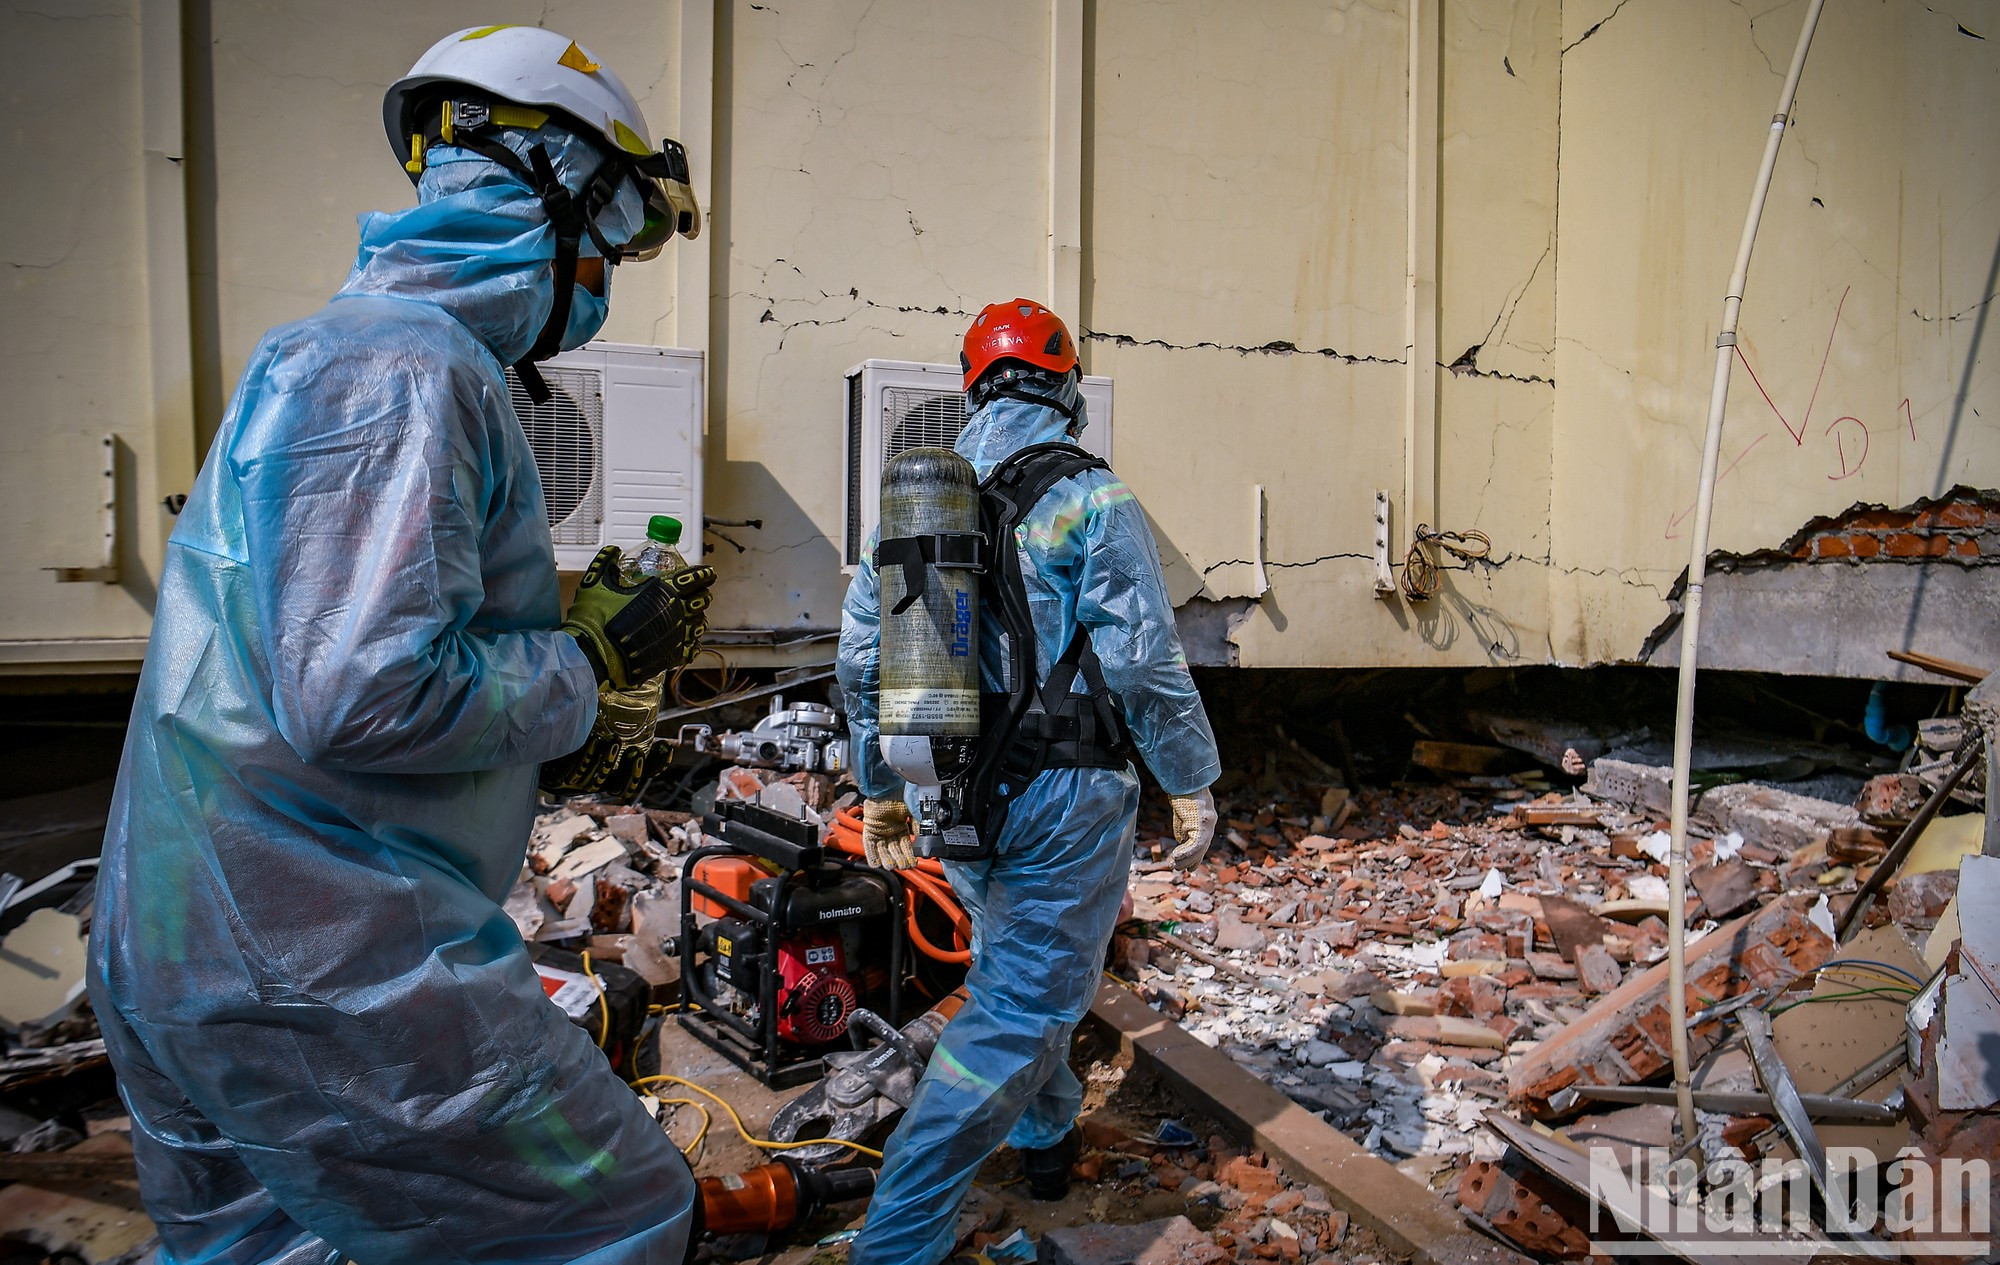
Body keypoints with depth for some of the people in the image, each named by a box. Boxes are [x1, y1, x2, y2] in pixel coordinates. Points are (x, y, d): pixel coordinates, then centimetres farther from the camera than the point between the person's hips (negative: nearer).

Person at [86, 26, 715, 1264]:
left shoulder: (336, 349, 16)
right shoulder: (405, 367, -18)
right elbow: (365, 694, -28)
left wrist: (556, 742, 13)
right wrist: (590, 663, -12)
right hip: (333, 974, -10)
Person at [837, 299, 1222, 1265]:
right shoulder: (1088, 496, -11)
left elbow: (863, 657, 7)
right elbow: (1144, 659, -15)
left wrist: (879, 788, 15)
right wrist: (1193, 785, -5)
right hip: (1064, 795, -6)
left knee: (1014, 960, 27)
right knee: (1020, 1005, 4)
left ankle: (1045, 1133, 47)